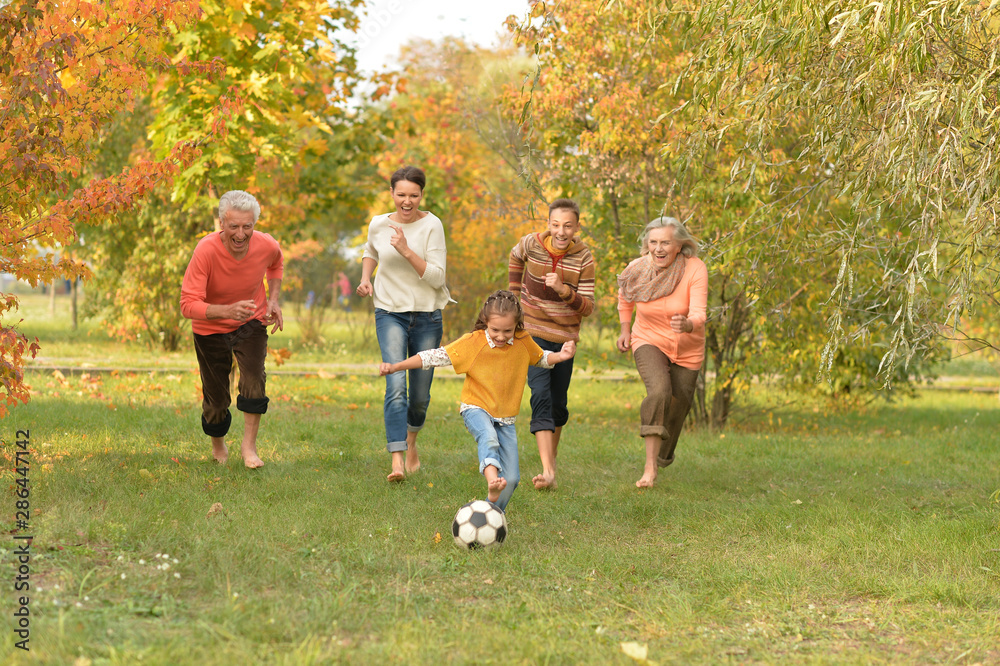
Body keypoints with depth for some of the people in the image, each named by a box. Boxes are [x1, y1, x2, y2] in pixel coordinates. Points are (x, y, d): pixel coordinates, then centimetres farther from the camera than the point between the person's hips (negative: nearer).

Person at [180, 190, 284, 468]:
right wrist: (227, 311, -49)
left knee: (254, 378, -22)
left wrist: (273, 299, -4)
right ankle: (218, 445, 35)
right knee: (216, 398, 5)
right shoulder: (206, 250, -33)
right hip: (211, 328, -1)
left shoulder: (267, 246, -21)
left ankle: (249, 445, -8)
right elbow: (188, 304, -34)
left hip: (252, 322, 2)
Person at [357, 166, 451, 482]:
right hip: (390, 313, 0)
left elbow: (436, 277, -15)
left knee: (420, 395, 10)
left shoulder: (432, 225, -9)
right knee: (396, 386, -19)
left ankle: (411, 443, 41)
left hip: (426, 316, 0)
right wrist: (365, 278, 5)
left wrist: (407, 251, -25)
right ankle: (397, 460, -27)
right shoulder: (378, 224, 0)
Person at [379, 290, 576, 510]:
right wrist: (396, 366, -18)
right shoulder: (473, 342, -12)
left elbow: (541, 358, 18)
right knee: (488, 437, -39)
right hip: (476, 408, -4)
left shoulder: (523, 342, -2)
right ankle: (492, 480, -63)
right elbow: (437, 356, -13)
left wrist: (561, 355, -4)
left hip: (506, 417, 4)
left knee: (512, 478, -5)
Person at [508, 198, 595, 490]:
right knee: (541, 395, -19)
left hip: (565, 337, 2)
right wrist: (515, 294, 14)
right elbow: (515, 257, 14)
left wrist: (564, 291, -31)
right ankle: (548, 471, -29)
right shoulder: (531, 244, -12)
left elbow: (587, 307, -14)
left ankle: (551, 456, 38)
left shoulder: (583, 258, -13)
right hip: (532, 334, -2)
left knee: (558, 403, 12)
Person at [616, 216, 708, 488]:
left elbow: (698, 314, -33)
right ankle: (650, 468, -30)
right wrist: (625, 328, 7)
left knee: (678, 405, 14)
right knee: (659, 390, -28)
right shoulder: (638, 269, -17)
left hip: (687, 350, 1)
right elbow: (625, 294, 7)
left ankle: (664, 455, 47)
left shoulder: (695, 269, -25)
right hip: (649, 342, -1)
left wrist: (687, 324, -54)